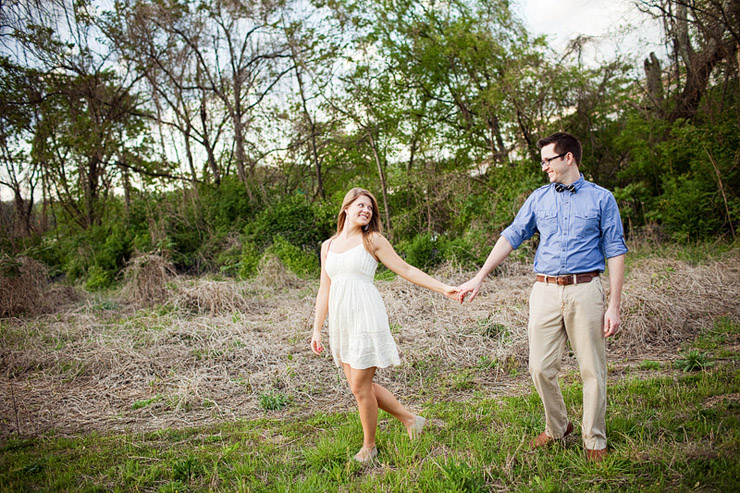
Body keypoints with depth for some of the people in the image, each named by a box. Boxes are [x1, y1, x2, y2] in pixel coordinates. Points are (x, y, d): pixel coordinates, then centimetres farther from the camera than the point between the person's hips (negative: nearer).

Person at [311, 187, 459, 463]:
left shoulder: (372, 240, 2)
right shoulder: (328, 246, 14)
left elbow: (405, 270, 4)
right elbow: (324, 289, 16)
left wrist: (443, 288, -1)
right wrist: (316, 330, 14)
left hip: (366, 316, -5)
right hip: (341, 321, 5)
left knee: (360, 386, -2)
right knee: (358, 385, 9)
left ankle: (369, 446, 20)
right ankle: (409, 419, 27)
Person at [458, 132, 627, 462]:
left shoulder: (601, 199, 4)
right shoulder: (538, 198, 13)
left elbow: (615, 252, 2)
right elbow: (511, 236, 11)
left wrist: (614, 305, -4)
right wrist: (479, 277, 4)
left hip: (584, 290, -2)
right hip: (545, 291, 3)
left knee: (592, 369, 4)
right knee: (541, 367, 3)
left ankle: (594, 440, 21)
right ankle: (556, 427, 27)